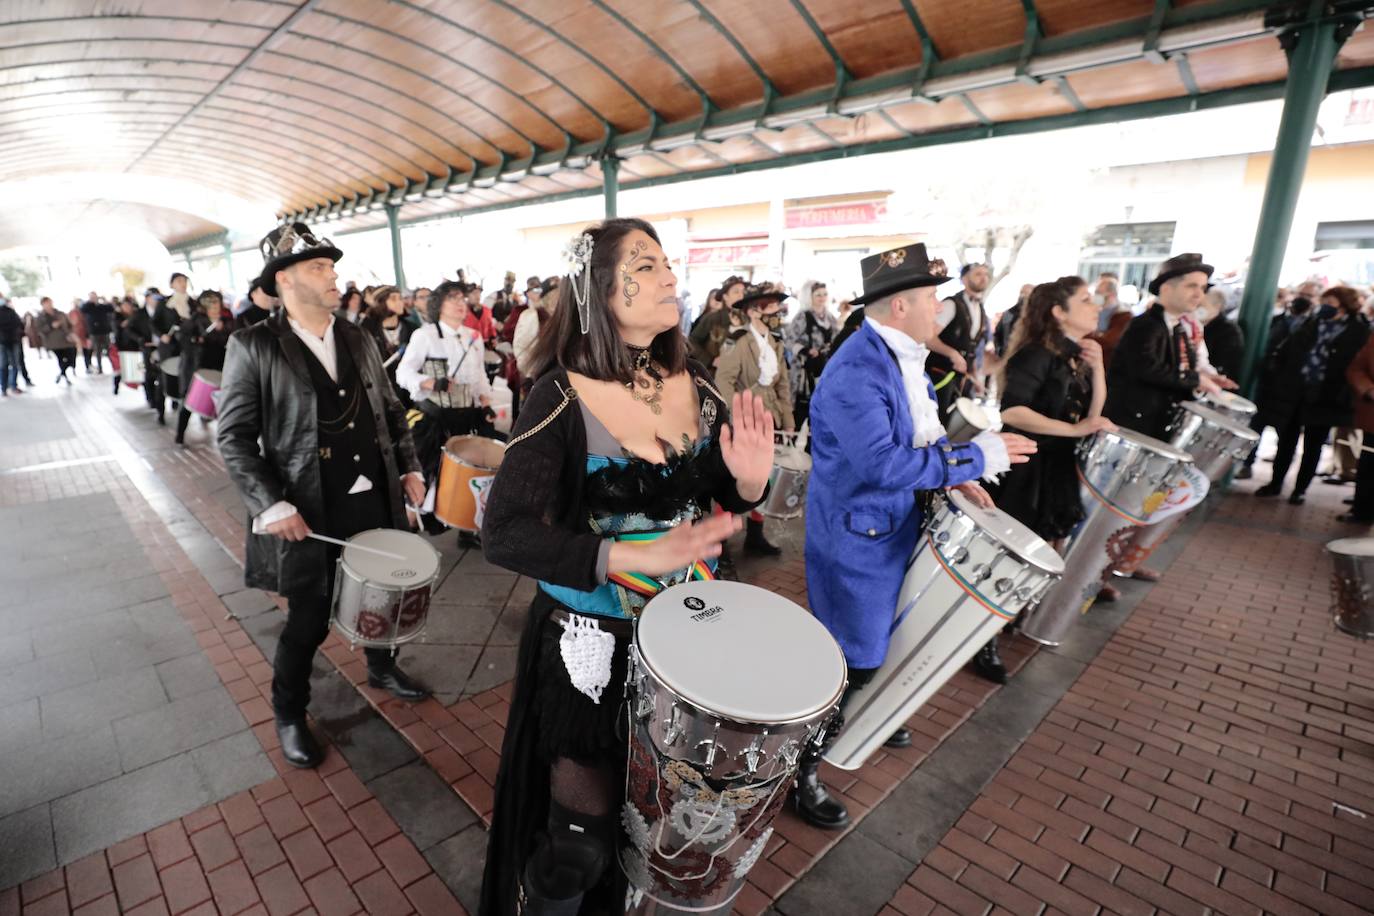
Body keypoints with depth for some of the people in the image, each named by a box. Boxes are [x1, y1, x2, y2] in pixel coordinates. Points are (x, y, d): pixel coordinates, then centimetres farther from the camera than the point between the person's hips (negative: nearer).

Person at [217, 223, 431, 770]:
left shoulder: (359, 340, 8)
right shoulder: (254, 347, -8)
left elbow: (391, 410, 14)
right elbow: (235, 437, -9)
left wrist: (409, 467, 5)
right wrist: (271, 505, -18)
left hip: (375, 499, 5)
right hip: (308, 513, -4)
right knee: (309, 621, 8)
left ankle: (382, 668, 48)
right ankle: (289, 713, 35)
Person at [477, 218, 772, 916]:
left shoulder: (696, 384, -3)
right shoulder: (562, 399, -17)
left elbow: (722, 493, 8)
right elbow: (504, 534, -22)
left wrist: (749, 484, -16)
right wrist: (630, 557, -32)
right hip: (594, 643, -4)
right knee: (583, 834, 12)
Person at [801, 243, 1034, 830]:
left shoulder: (903, 357, 5)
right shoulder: (855, 374, -27)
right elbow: (881, 463, -34)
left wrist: (955, 474, 3)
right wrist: (976, 458, -26)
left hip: (894, 528, 10)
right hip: (857, 539, -10)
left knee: (877, 640, 26)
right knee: (853, 658, 1)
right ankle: (801, 768, 19)